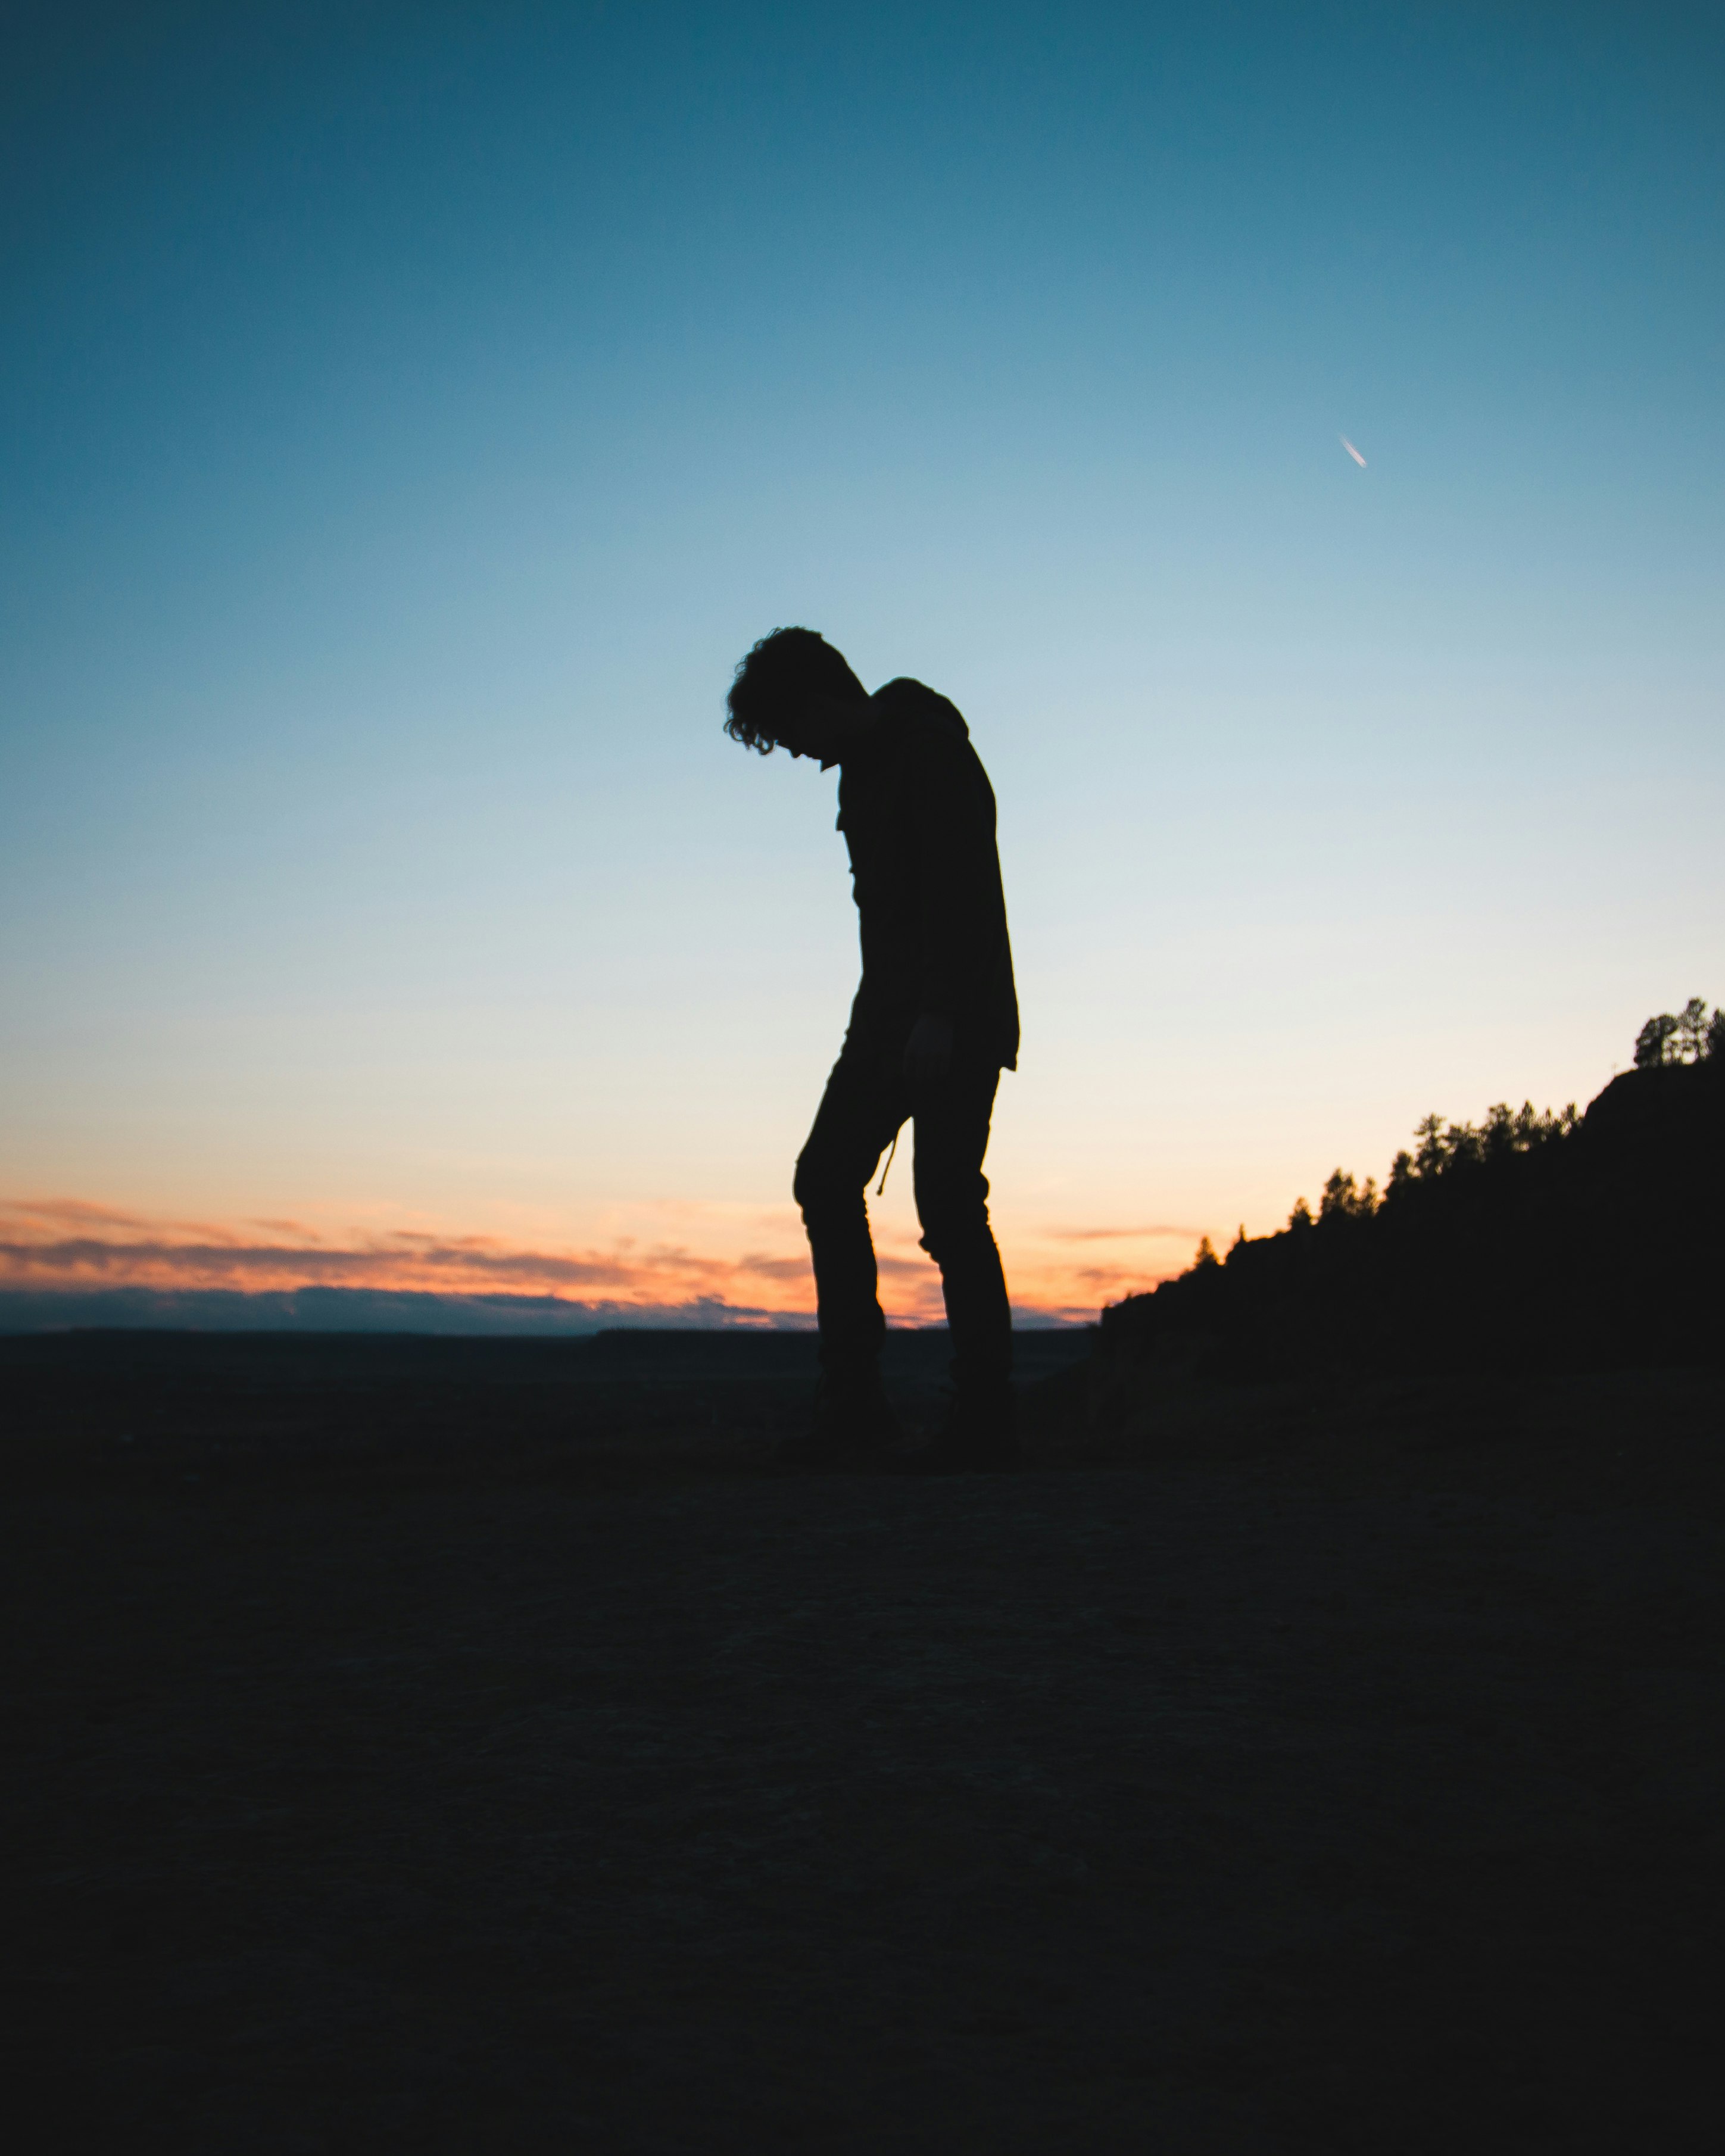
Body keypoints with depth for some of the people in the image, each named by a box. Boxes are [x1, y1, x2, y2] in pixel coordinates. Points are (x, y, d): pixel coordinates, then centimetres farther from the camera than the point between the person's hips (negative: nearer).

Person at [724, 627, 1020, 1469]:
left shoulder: (933, 749, -11)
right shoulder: (862, 766, 18)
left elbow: (960, 888, -20)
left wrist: (937, 1016, -27)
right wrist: (887, 1014, 19)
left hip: (955, 1020, -9)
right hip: (891, 1017, 10)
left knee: (948, 1206, -11)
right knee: (827, 1179, 3)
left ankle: (983, 1424, -4)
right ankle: (855, 1411, 4)